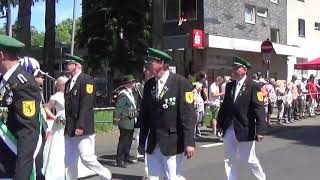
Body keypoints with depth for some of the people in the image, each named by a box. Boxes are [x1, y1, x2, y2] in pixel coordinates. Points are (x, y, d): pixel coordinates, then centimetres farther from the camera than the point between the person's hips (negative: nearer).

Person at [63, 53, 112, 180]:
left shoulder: (87, 80, -8)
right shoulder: (68, 83, 16)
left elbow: (86, 105, -16)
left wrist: (80, 126, -20)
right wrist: (66, 125, 11)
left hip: (82, 129, -8)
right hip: (69, 129, 8)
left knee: (86, 158, -9)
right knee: (69, 162, 7)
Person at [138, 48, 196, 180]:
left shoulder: (181, 83, -8)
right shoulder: (149, 85, 8)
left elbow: (188, 114, -12)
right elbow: (144, 115, 12)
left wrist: (189, 142, -17)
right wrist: (142, 141, 12)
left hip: (172, 142, -5)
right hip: (153, 142, 6)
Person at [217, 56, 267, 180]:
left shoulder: (253, 86, -9)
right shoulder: (229, 85, 9)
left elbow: (259, 109, -14)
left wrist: (259, 130, -20)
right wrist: (220, 123, 13)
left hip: (245, 130, -5)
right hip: (229, 129, 5)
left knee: (249, 159, 8)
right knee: (229, 160, 10)